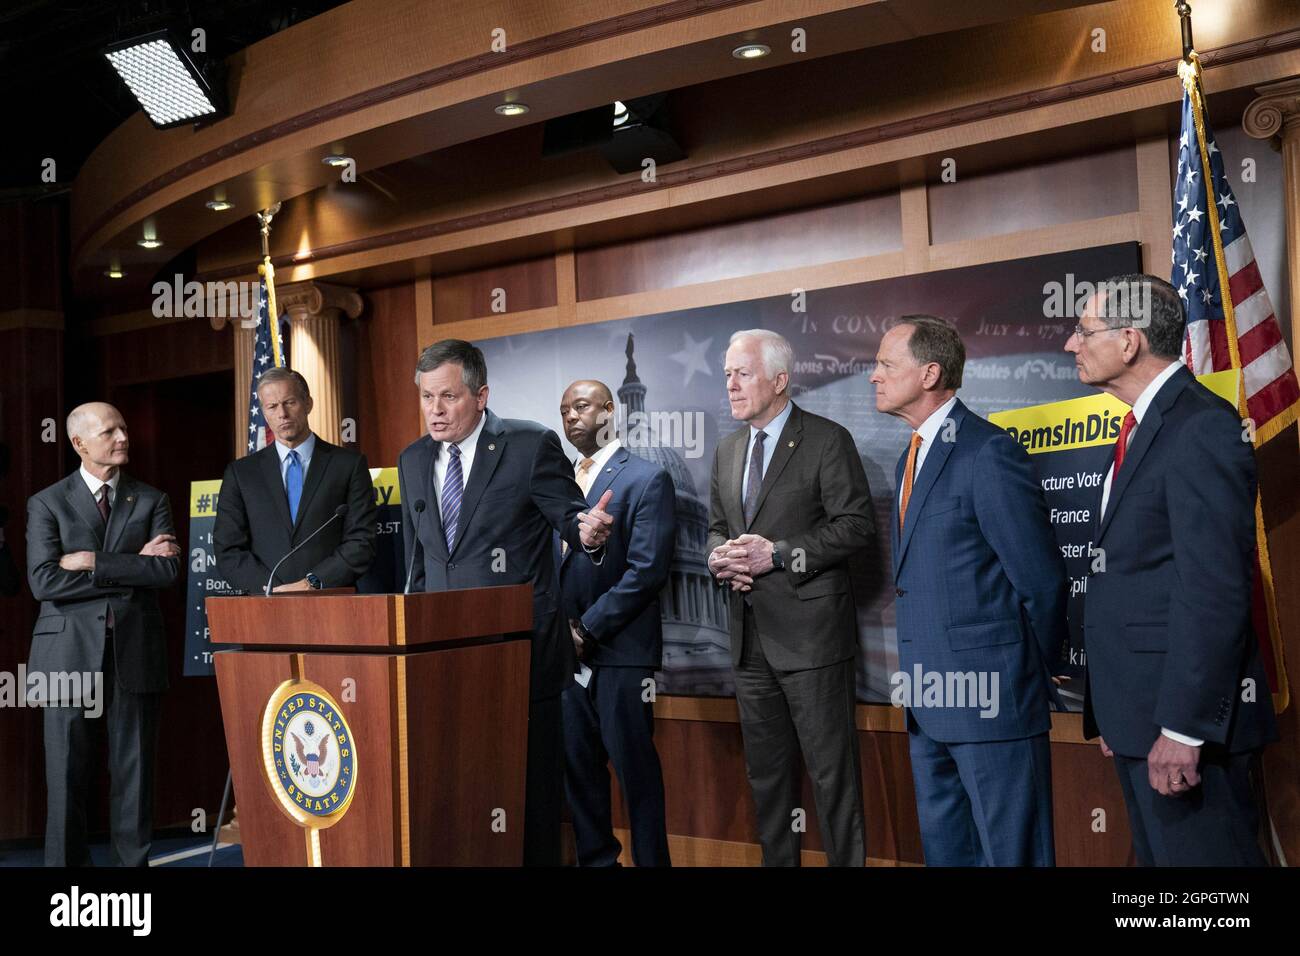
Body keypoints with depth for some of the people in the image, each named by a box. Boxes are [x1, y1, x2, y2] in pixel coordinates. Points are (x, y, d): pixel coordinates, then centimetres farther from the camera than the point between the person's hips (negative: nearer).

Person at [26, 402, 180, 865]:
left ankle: (133, 860, 15)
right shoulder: (47, 503, 4)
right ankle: (65, 861, 15)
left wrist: (95, 562, -11)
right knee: (67, 774, 4)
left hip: (136, 652, 2)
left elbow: (169, 569, -5)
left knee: (134, 770, 6)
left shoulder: (152, 501, 9)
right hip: (70, 654, -1)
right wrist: (133, 568, -10)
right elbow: (44, 581, -9)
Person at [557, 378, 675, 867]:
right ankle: (595, 857, 24)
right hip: (567, 649, 6)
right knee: (578, 766, 11)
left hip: (620, 651, -6)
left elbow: (646, 571, -13)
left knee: (635, 769, 0)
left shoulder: (647, 479, -5)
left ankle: (651, 859, 12)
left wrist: (587, 629, -13)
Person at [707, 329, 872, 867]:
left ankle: (847, 860, 12)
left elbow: (855, 525, -12)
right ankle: (776, 861, 29)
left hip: (809, 633, -7)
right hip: (751, 636, 7)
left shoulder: (827, 441, -7)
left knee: (831, 770, -1)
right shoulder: (727, 450, 14)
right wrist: (723, 557, -2)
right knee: (766, 771, 16)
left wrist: (777, 554, -19)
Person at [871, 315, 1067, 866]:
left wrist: (1030, 676, -3)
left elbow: (1042, 582, -14)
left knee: (1011, 851, 3)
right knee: (944, 847, 18)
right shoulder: (911, 459, 14)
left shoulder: (989, 453, -15)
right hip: (930, 700, 9)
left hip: (989, 696, -9)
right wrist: (918, 684, 13)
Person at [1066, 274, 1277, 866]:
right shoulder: (1142, 428, 15)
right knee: (1157, 854, 18)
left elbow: (1214, 592, -21)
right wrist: (1114, 713, 15)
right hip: (1137, 710, 9)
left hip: (1184, 714, -9)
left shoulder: (1202, 428, -15)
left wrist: (1183, 727, -22)